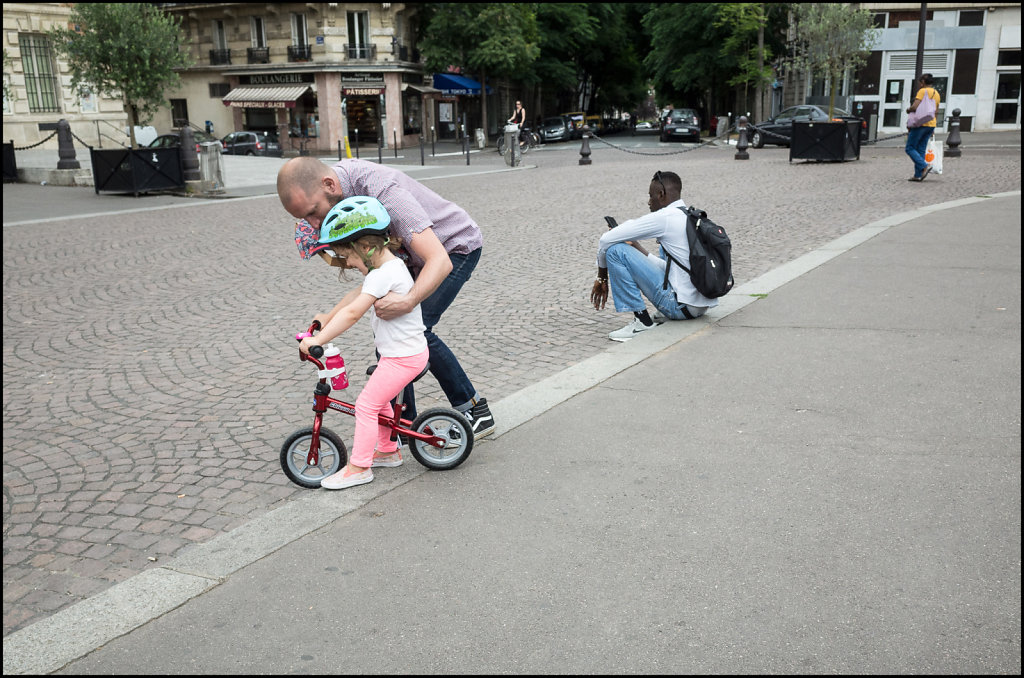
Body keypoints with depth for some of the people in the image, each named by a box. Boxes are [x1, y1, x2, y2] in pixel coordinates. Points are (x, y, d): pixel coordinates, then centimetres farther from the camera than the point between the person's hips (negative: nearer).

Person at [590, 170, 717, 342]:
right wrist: (638, 249, 18)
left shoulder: (664, 218, -10)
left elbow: (606, 240, -7)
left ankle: (642, 322, -6)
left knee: (615, 250, -8)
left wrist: (602, 278, 7)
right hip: (701, 306, 9)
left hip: (681, 306, -9)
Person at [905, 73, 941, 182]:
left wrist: (908, 110, 0)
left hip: (920, 123, -8)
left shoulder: (922, 91, -10)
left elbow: (914, 107, -22)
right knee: (921, 150, 9)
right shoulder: (936, 93, 16)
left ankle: (924, 166, -19)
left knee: (910, 148, -3)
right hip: (931, 124, 8)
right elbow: (936, 112, 20)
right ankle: (918, 175, 6)